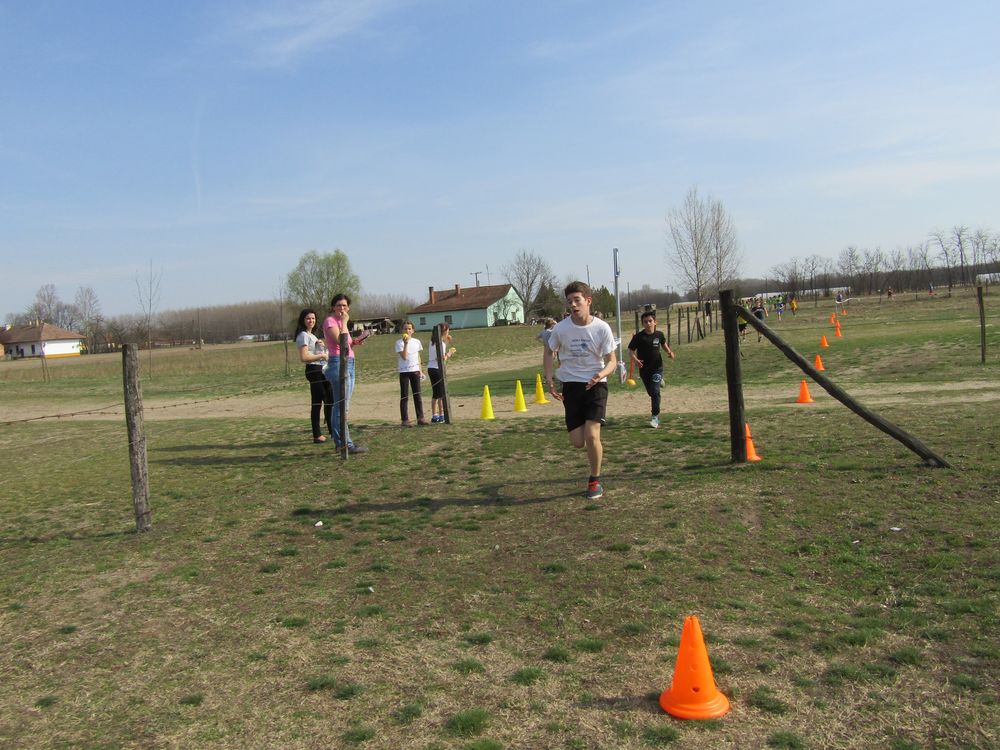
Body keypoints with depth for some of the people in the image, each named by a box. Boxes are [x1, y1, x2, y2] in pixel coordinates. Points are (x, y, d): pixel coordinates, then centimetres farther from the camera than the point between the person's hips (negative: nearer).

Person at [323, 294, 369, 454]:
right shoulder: (330, 321, -7)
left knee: (341, 406, 12)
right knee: (342, 407, -9)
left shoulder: (340, 322, 20)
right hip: (338, 363, -10)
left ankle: (342, 442, 17)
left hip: (349, 364, 10)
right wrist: (344, 322, -12)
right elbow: (340, 340, -21)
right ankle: (345, 444, -8)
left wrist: (354, 342, 8)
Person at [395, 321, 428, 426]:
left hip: (415, 371, 4)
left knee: (417, 395, 5)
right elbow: (404, 357, -17)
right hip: (404, 372, -4)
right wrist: (406, 343, -23)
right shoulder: (399, 343, -5)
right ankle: (405, 420, 2)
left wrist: (420, 370, 14)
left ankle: (420, 418, 9)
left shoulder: (416, 342, 9)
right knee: (404, 396, 0)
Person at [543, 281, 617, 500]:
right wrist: (549, 379, 0)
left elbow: (611, 360, -3)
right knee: (577, 442, -1)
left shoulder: (602, 328, -11)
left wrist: (602, 373, -25)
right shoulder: (560, 328, -8)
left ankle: (595, 481, 8)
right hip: (571, 385, 2)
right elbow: (549, 352, 10)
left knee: (591, 436, -15)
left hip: (595, 385, -2)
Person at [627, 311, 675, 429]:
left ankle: (655, 416, -6)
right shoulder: (638, 337, -12)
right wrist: (635, 359, -29)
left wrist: (669, 352, -2)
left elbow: (664, 344, 16)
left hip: (657, 367, -1)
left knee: (655, 392, -14)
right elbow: (631, 350, -9)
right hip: (644, 369, 1)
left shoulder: (659, 334, -4)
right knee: (651, 392, 18)